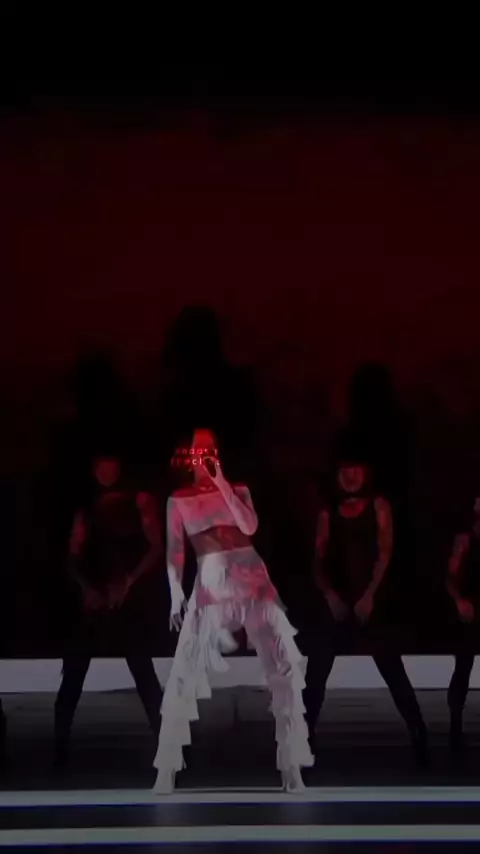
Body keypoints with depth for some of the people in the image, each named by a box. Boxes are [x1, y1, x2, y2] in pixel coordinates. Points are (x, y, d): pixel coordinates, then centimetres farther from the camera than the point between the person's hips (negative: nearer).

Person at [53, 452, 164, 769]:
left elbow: (156, 549, -1)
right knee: (72, 674, -4)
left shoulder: (140, 503, 7)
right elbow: (74, 559, 9)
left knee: (143, 671, -9)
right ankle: (60, 748, -1)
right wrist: (86, 588, -9)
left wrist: (128, 582, -12)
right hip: (94, 600, 3)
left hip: (129, 598, -3)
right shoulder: (87, 511, 16)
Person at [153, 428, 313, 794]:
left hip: (252, 581, 2)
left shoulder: (238, 490, 10)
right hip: (211, 587, -1)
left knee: (283, 667, -3)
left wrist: (221, 484, -8)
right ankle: (167, 770, -5)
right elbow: (175, 550, 2)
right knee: (184, 674, -10)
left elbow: (249, 526, -8)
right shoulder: (179, 500, 7)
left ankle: (292, 765, 4)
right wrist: (176, 594, -9)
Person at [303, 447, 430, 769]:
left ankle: (420, 740, -4)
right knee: (315, 673, -3)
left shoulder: (378, 506, 4)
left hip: (373, 601, -3)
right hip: (337, 602, 3)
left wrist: (369, 595, -14)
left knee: (393, 672, -6)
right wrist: (329, 594, -9)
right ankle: (303, 740, 2)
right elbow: (319, 560, 7)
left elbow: (385, 552, -4)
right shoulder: (328, 512, 11)